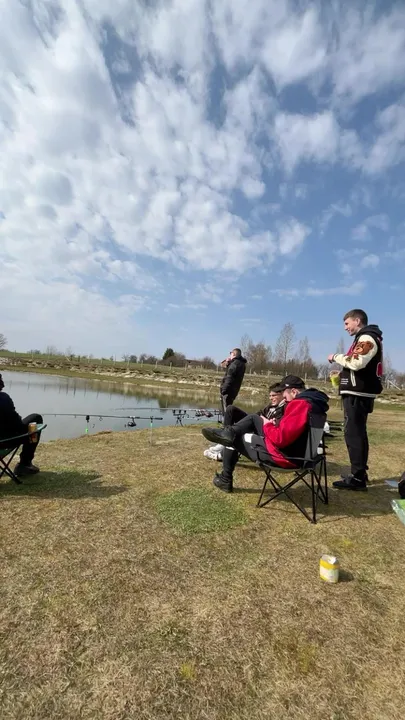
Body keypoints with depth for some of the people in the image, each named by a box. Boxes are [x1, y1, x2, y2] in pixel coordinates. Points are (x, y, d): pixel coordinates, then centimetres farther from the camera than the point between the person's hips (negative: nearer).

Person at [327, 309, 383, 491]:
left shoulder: (367, 338, -11)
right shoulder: (365, 338, 21)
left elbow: (356, 362, -25)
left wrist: (337, 357, -11)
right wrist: (342, 373, 10)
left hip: (357, 394, -11)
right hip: (359, 393, 11)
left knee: (353, 433, -9)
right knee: (358, 432, 15)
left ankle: (358, 478, -3)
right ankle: (359, 473, 25)